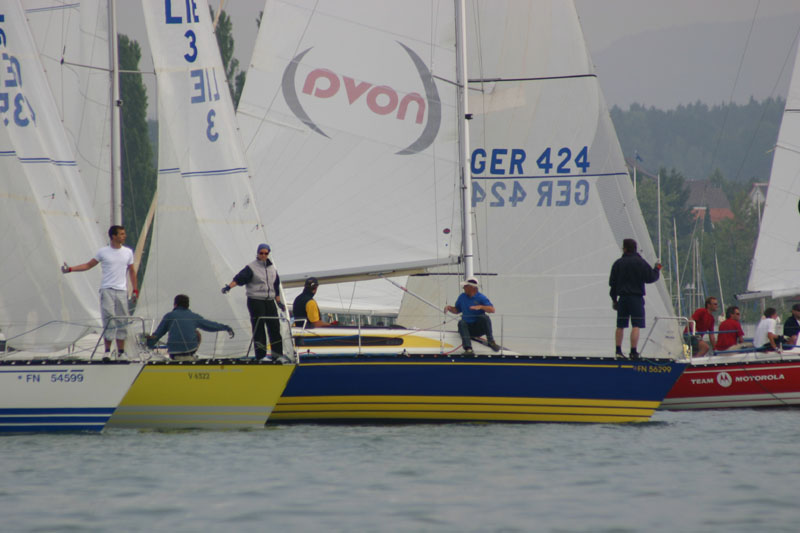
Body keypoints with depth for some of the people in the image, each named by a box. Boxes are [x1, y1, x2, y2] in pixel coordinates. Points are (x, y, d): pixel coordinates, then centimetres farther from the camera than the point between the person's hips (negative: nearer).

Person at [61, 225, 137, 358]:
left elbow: (132, 271, 16)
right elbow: (89, 265, 8)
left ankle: (121, 351, 6)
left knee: (122, 322, 2)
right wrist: (70, 269, -2)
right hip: (107, 290, -2)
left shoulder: (128, 252, 9)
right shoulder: (103, 252, 2)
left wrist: (135, 290, 11)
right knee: (108, 319, -9)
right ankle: (107, 350, -6)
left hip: (122, 291, 2)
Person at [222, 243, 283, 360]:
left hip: (269, 301, 6)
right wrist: (229, 286, -30)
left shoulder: (272, 268, 15)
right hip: (255, 301, -5)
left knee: (275, 326, 3)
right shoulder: (251, 268, -3)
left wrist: (278, 302, 23)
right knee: (258, 328, -7)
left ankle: (277, 354, 12)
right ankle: (260, 355, -4)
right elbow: (239, 278, -14)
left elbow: (276, 286, 23)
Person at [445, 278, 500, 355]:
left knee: (485, 317, -31)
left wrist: (481, 307, -32)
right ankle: (468, 348, -40)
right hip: (468, 327, 3)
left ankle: (491, 342, -17)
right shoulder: (462, 297, 9)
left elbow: (492, 310, -17)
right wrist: (450, 308, -2)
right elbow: (457, 310, 19)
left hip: (480, 327, -3)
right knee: (461, 323, -28)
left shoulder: (480, 297, -6)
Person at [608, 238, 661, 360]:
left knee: (620, 326, 12)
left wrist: (614, 299, 18)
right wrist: (657, 269, 14)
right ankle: (633, 352, -13)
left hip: (622, 298, 4)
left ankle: (618, 350, 13)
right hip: (636, 298, -4)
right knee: (636, 326, -6)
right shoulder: (640, 263, -6)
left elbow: (612, 282, 9)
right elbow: (650, 278, -6)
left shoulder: (618, 263, 6)